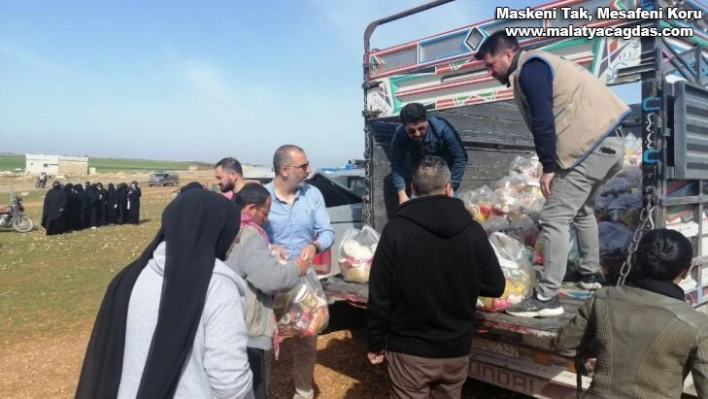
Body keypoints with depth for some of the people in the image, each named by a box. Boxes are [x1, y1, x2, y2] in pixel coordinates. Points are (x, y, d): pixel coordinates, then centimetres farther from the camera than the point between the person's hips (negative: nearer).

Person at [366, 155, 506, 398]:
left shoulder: (396, 229, -14)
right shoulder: (473, 230, -7)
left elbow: (379, 295, -11)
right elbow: (495, 287, 1)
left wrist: (375, 343, 0)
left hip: (409, 350, -3)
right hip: (456, 350, 3)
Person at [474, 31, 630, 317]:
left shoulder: (529, 69, -7)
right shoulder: (539, 65, 23)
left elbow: (543, 122, -17)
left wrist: (548, 167, -15)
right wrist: (553, 164, 21)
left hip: (591, 146, -11)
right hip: (609, 142, 11)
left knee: (554, 218, -9)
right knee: (582, 210, 26)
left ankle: (546, 299, -8)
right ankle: (589, 274, 38)